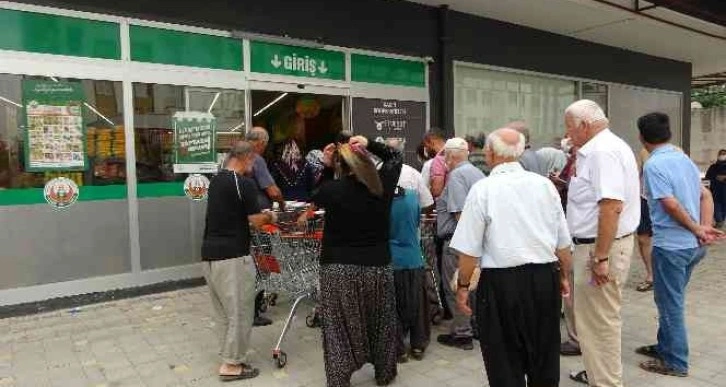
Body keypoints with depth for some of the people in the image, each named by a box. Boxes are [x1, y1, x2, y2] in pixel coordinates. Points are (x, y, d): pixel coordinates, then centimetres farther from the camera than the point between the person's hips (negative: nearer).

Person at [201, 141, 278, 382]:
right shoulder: (244, 184, -13)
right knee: (239, 310, 3)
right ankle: (231, 364, 10)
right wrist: (269, 217, 8)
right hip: (232, 256, -8)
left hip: (210, 253, 9)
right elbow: (256, 221, -13)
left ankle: (231, 353, 27)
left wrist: (261, 216, 24)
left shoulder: (216, 181, 13)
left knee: (225, 309, 17)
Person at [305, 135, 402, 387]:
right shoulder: (383, 184, -4)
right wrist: (370, 145, 5)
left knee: (339, 329, 8)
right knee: (381, 324, 20)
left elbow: (313, 196, 10)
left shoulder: (332, 189, -13)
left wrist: (325, 167, 5)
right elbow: (395, 157, 14)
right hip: (378, 266, 4)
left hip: (339, 269, -3)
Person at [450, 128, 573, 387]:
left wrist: (463, 286, 1)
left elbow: (469, 249, -11)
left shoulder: (483, 189, -10)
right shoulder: (544, 185, 3)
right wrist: (564, 276, 22)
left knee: (506, 364, 9)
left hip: (501, 282, -4)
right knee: (544, 357, 20)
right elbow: (563, 242, 9)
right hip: (545, 278, 5)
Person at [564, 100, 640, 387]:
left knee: (600, 321, 1)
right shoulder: (607, 146, 14)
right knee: (597, 318, 22)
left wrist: (600, 257, -26)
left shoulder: (602, 151, -20)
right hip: (598, 244, 11)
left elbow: (612, 206, -28)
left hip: (600, 246, -11)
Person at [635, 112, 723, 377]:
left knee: (670, 304, 5)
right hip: (692, 245, 9)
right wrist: (705, 228, 1)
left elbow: (672, 205, -22)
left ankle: (675, 362, 17)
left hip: (670, 245, -8)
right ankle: (665, 347, 35)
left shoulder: (653, 165, -17)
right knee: (672, 300, 21)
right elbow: (706, 196, 11)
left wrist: (698, 230, -9)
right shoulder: (684, 159, 10)